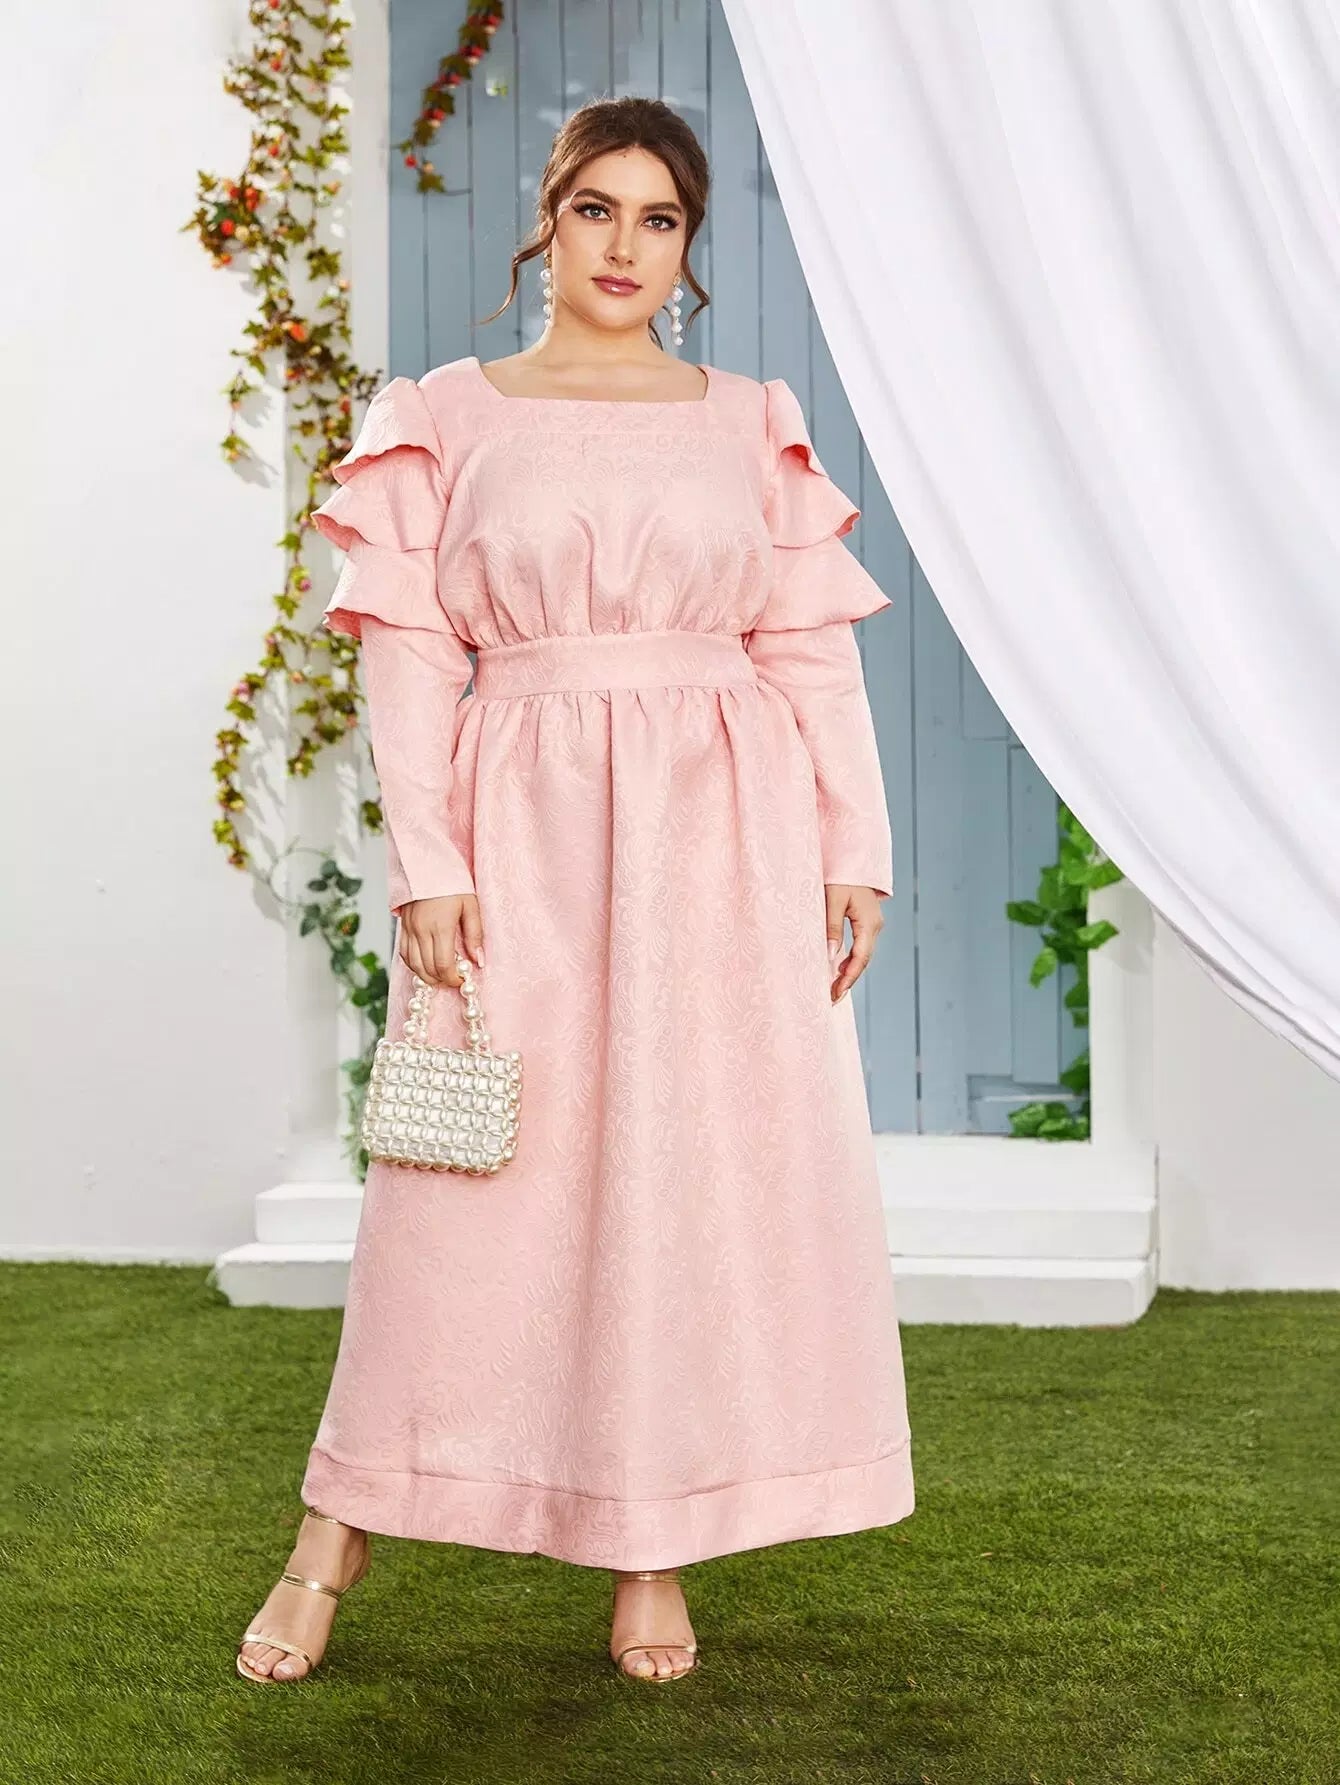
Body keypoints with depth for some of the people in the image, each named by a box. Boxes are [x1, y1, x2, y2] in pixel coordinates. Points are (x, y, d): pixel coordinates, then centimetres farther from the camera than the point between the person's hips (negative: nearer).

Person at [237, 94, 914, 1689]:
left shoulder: (752, 427, 10)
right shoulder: (446, 419, 5)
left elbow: (813, 652, 9)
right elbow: (408, 654, 0)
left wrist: (856, 849, 3)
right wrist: (423, 864, -9)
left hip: (725, 835, 2)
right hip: (523, 837, -1)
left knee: (702, 1176, 2)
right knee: (471, 1181, 0)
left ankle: (654, 1548, 14)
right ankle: (338, 1531, 14)